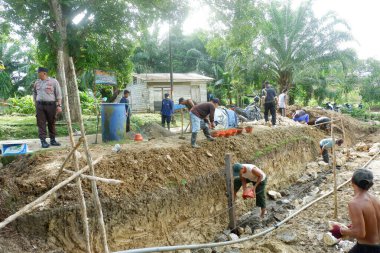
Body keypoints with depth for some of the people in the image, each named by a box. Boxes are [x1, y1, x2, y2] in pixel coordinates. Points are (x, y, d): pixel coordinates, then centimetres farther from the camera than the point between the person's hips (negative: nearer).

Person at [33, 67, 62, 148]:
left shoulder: (53, 81, 0)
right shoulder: (37, 83, 12)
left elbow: (58, 94, -2)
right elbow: (34, 94, 21)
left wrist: (59, 105, -9)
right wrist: (35, 105, 14)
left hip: (51, 105, -3)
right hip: (40, 106, 3)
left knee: (52, 123, 5)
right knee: (41, 124, -2)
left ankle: (52, 140, 15)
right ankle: (43, 141, 0)